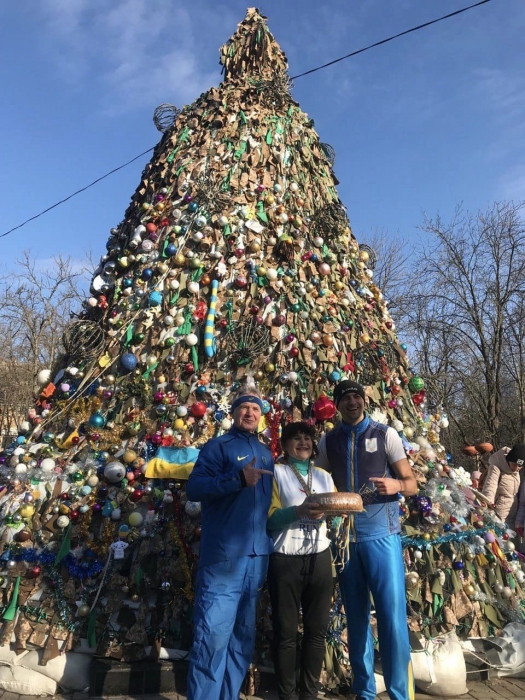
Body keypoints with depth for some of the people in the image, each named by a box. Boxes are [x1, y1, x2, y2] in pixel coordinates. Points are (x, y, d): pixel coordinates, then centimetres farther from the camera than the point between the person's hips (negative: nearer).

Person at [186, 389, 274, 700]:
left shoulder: (266, 453, 17)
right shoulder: (218, 446, -3)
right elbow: (194, 487, -14)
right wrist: (238, 478, -25)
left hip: (258, 555, 7)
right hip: (223, 554, -6)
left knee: (243, 635, 15)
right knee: (213, 634, -5)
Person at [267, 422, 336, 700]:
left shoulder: (324, 476, 15)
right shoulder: (276, 472, 1)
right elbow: (269, 518, -9)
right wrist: (299, 511, -25)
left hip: (319, 558, 4)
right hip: (285, 560, -4)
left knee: (317, 630, 9)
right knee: (286, 631, 4)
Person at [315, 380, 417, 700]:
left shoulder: (386, 435, -2)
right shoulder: (328, 441, 6)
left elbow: (412, 484, -1)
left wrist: (396, 485, -22)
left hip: (381, 534, -3)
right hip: (345, 537, 3)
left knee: (393, 616, -1)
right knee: (356, 618, 13)